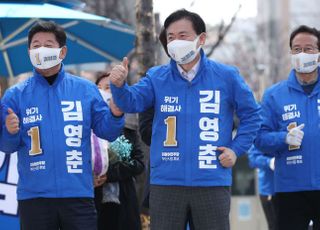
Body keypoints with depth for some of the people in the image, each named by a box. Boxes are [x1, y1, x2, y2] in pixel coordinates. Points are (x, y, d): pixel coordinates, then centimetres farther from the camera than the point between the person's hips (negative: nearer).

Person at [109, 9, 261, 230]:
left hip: (213, 184, -1)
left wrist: (236, 149, -1)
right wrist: (119, 86, -31)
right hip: (166, 183, 1)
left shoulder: (226, 76, 2)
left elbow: (251, 115, 10)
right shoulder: (156, 77, 5)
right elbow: (132, 102, -10)